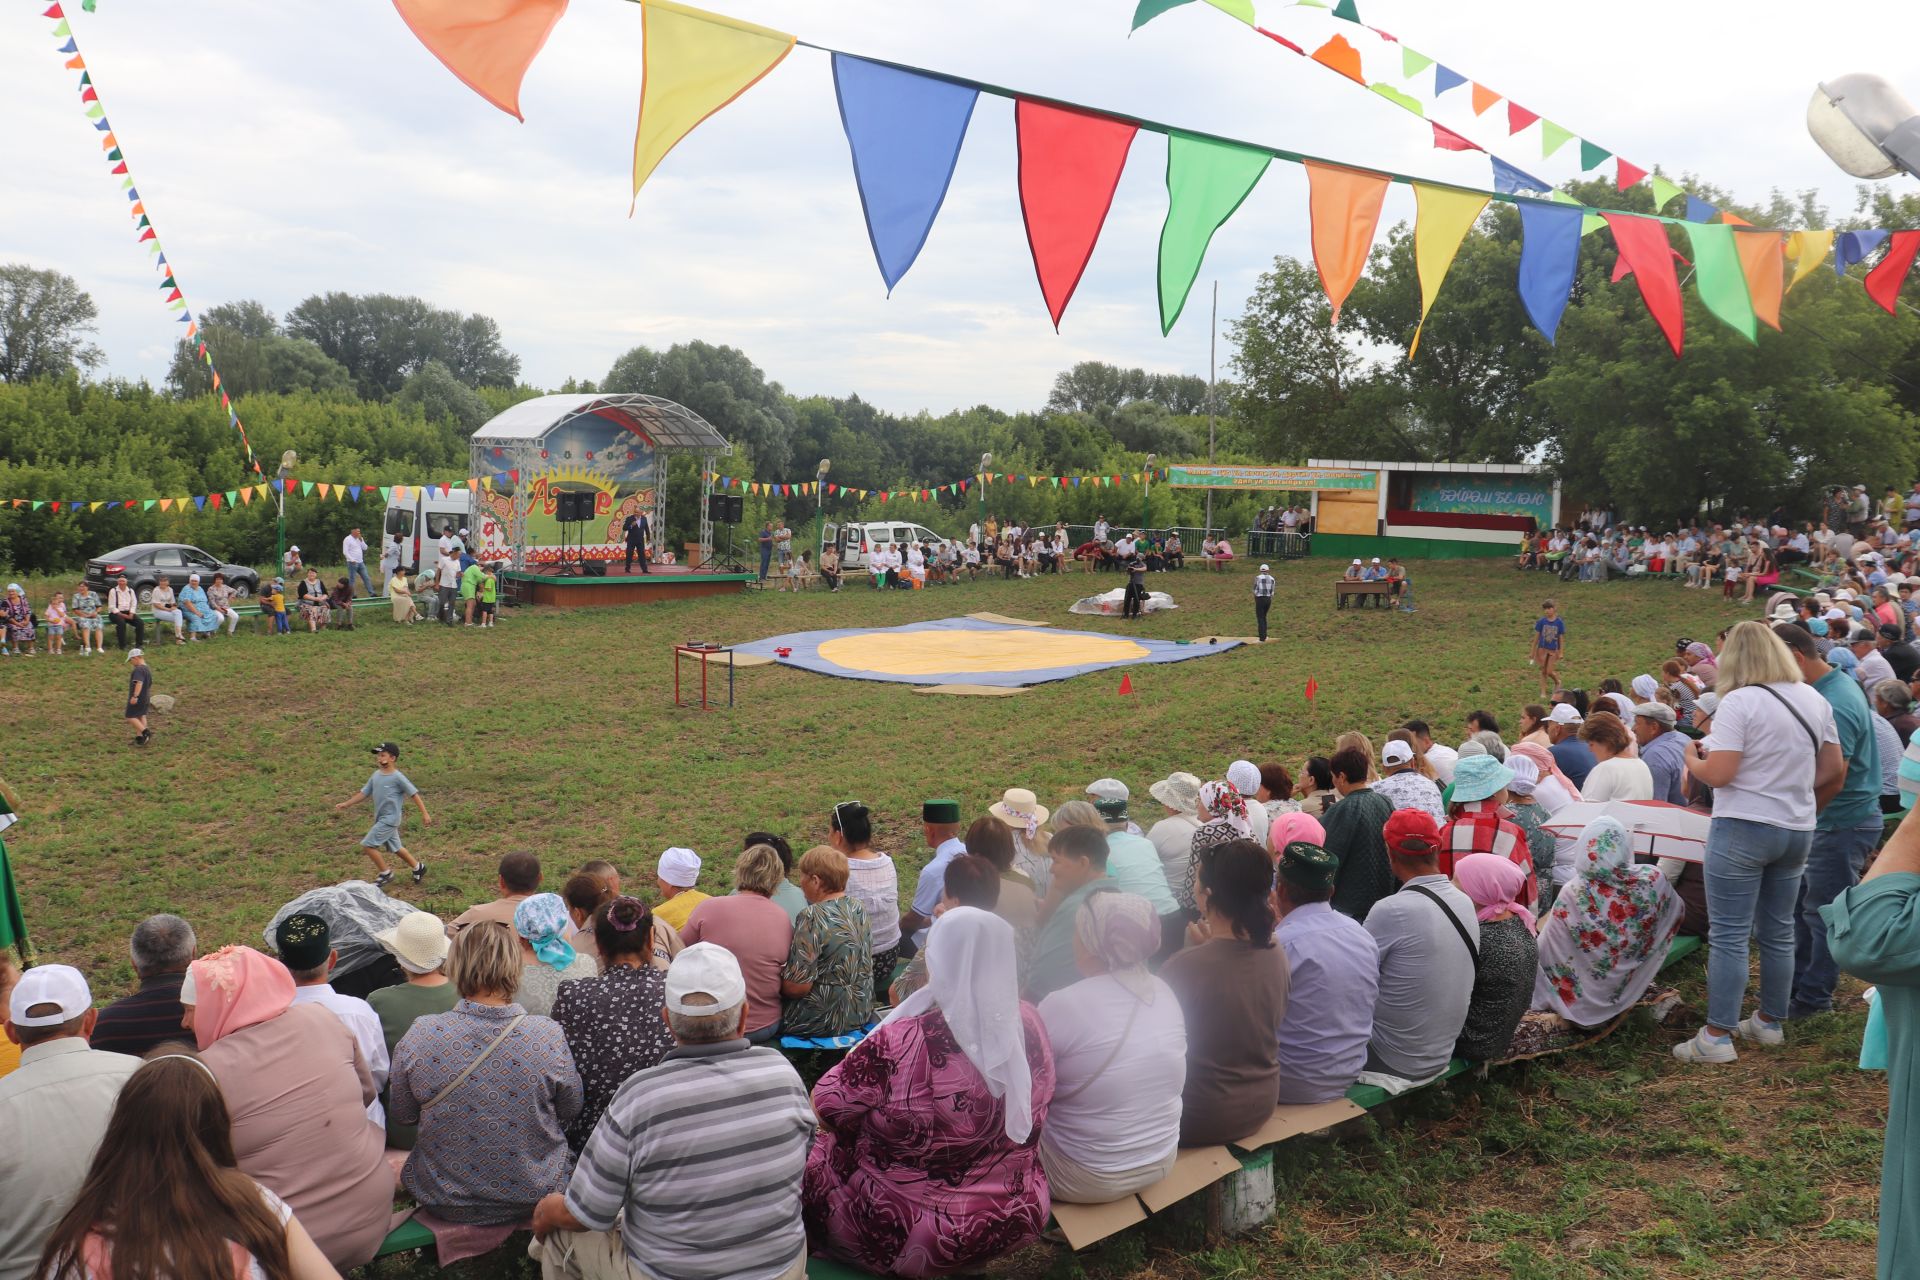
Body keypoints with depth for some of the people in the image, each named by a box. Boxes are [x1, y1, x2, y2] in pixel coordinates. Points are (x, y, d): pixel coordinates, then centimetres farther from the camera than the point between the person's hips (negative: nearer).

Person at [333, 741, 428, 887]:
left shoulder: (398, 777, -15)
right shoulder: (376, 775, 6)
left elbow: (414, 794, -13)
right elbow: (364, 793, 13)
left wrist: (425, 814, -13)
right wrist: (346, 804, 4)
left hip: (390, 819, -7)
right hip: (381, 819, 7)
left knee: (367, 845, -11)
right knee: (395, 848, 17)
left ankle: (385, 873, 3)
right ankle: (418, 867, 33)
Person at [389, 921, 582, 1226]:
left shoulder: (419, 1036, -18)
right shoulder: (548, 1035, -19)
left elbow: (402, 1115, -1)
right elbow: (571, 1110, -3)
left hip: (445, 1203, 1)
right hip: (534, 1197, -1)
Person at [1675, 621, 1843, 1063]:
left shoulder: (1739, 702, -15)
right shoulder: (1813, 699, 7)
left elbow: (1718, 774, -19)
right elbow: (1834, 770, 11)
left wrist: (1692, 759, 1)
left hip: (1743, 829, -7)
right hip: (1797, 831, 7)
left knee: (1729, 936, -3)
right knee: (1779, 932, 16)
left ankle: (1717, 1037, -1)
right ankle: (1769, 1022, 27)